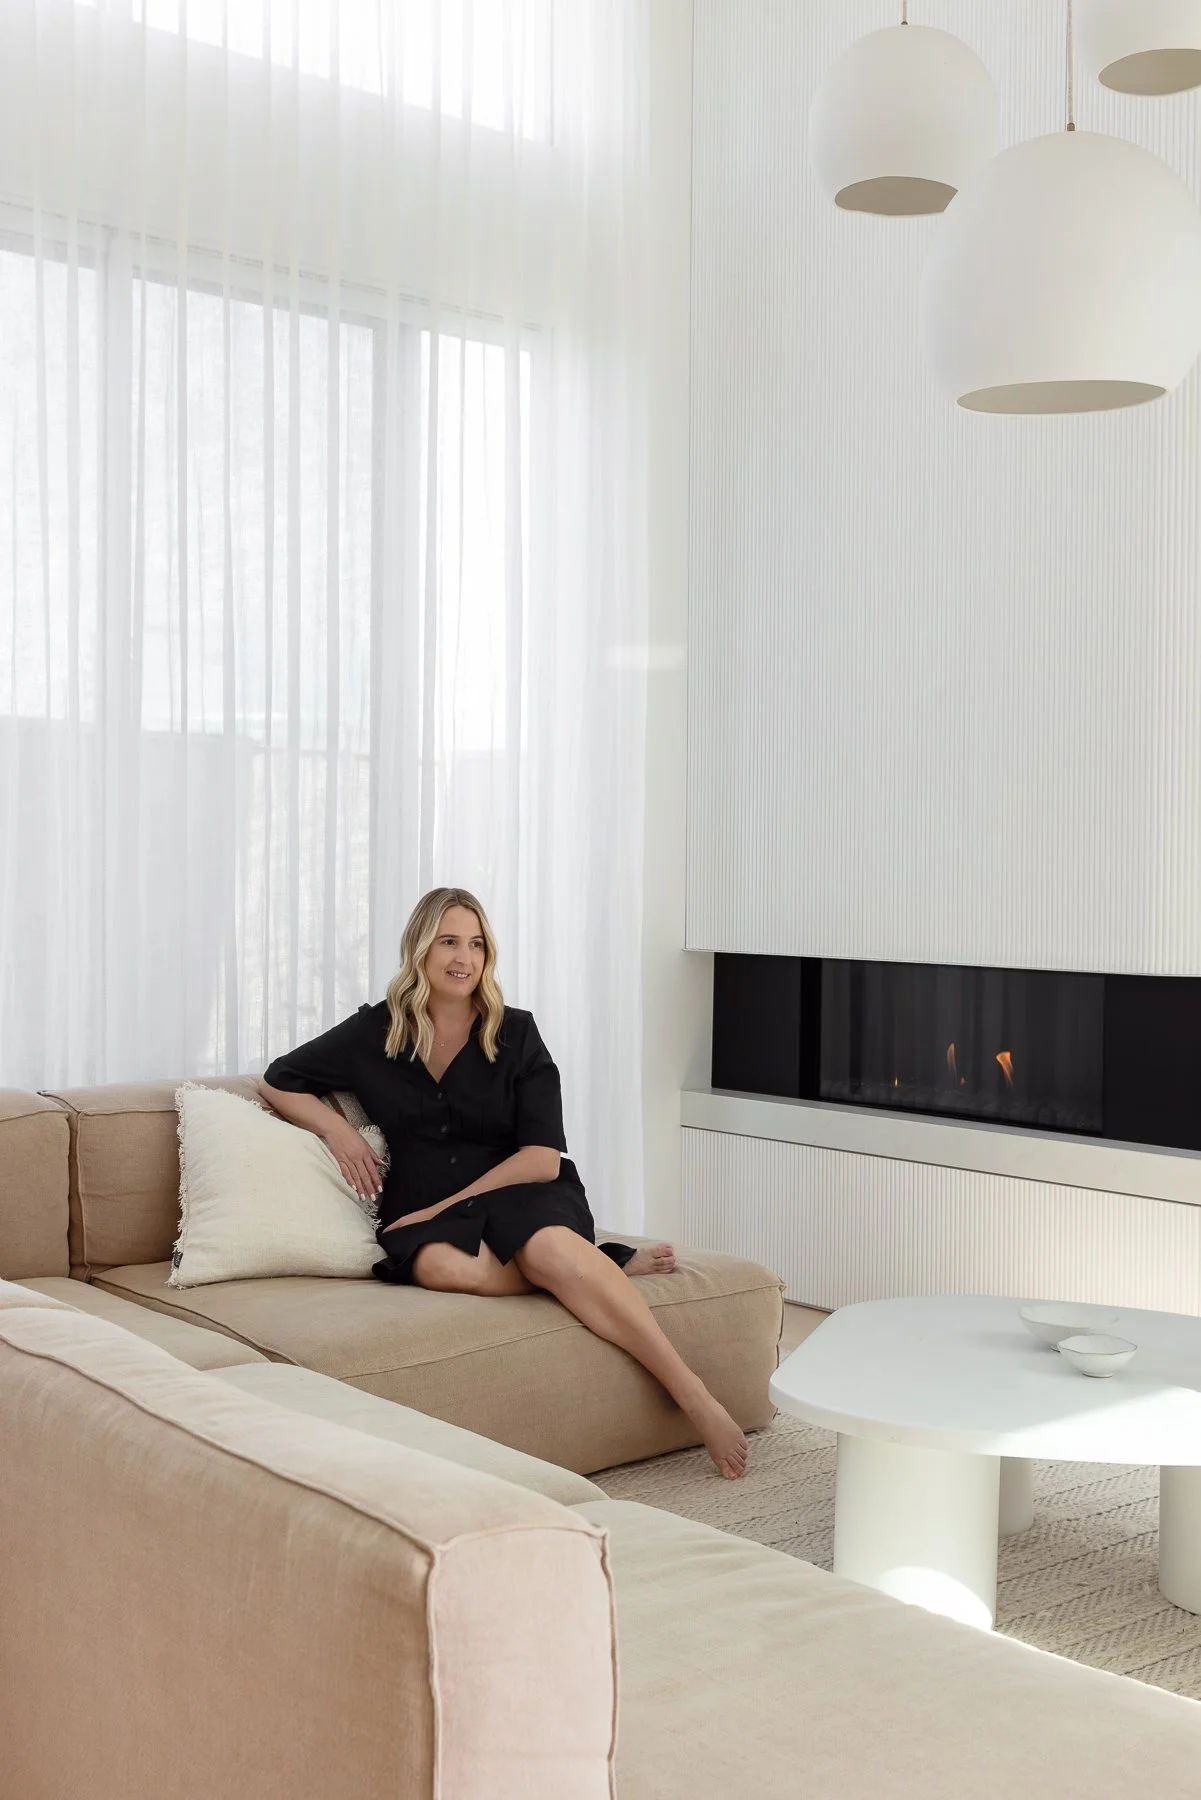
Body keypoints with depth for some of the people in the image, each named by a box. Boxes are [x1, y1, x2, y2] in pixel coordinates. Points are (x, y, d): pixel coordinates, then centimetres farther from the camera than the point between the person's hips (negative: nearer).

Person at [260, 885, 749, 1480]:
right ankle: (608, 1267, -19)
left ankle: (692, 1391, -39)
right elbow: (277, 1081, 17)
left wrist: (450, 1203, -12)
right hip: (423, 1214, 1)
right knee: (445, 1265, -38)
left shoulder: (515, 1034, 3)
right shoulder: (374, 1033, 7)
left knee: (547, 1246, -38)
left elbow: (542, 1157, -4)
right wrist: (338, 1130, -2)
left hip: (519, 1195, -1)